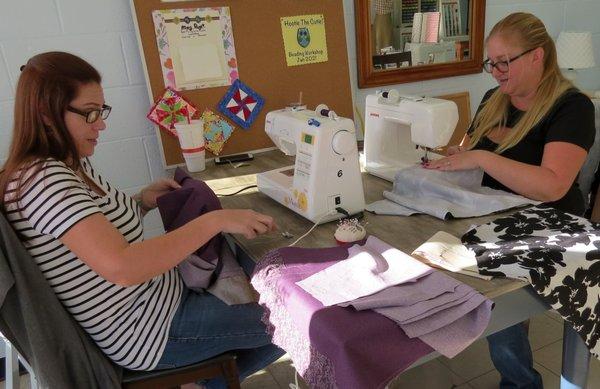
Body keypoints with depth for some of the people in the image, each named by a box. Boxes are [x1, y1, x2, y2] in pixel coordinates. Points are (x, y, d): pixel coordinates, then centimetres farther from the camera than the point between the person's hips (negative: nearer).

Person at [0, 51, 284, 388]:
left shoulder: (71, 164, 4)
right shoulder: (44, 178, -26)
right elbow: (121, 267, -38)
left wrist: (142, 201, -3)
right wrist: (214, 220, -34)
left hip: (162, 290, 9)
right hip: (147, 330, -9)